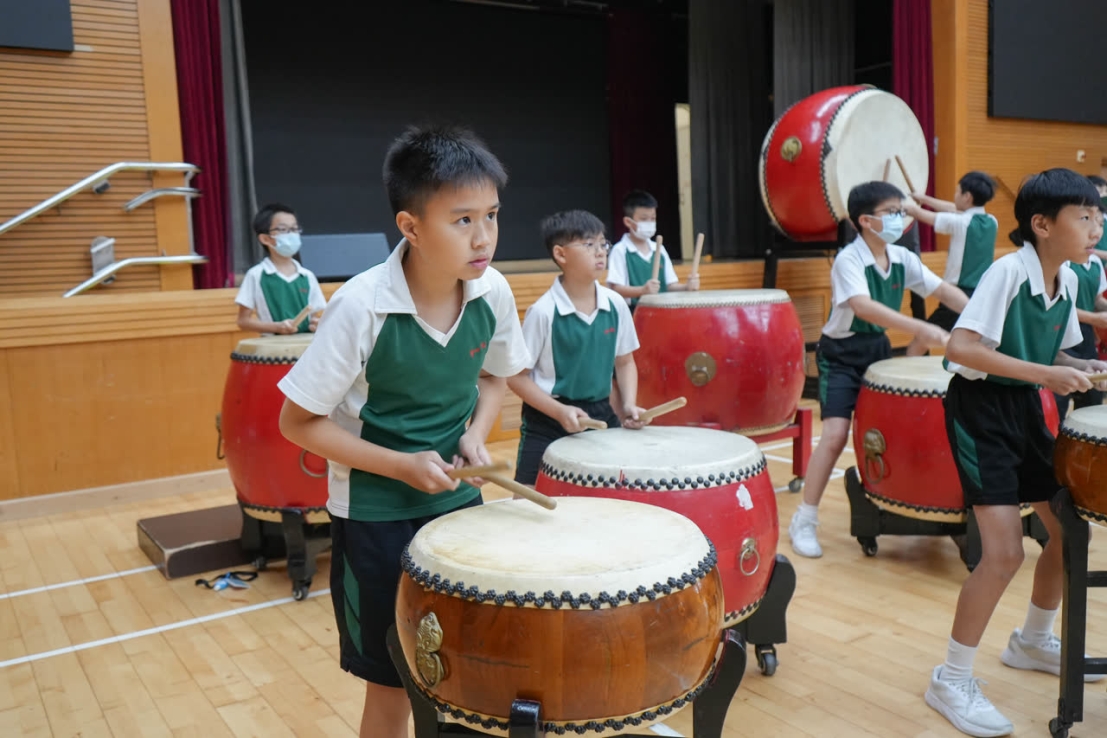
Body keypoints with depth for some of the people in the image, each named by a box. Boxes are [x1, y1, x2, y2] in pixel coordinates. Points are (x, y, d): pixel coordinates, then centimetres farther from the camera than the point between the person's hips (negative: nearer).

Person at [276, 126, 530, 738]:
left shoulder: (493, 292, -11)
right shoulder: (361, 306, -24)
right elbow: (298, 421, -14)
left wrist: (476, 434, -8)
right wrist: (401, 465, -20)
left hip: (458, 502, 4)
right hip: (376, 517, -4)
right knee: (393, 686, 10)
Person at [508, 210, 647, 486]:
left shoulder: (616, 304, -2)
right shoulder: (543, 311, -16)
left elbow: (625, 361, 11)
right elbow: (516, 376, -11)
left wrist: (629, 404, -5)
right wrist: (560, 411, -20)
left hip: (601, 416, 5)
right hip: (547, 422, -4)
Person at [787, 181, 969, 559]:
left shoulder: (902, 258, 1)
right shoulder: (849, 259, -21)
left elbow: (943, 290, 5)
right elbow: (862, 306, -37)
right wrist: (920, 328, -45)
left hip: (879, 349, 7)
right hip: (841, 354, -7)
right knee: (836, 433, -16)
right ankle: (804, 521, -6)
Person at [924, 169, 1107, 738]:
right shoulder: (1008, 271, -20)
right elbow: (960, 347, -29)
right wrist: (1044, 374, -30)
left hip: (1025, 406, 9)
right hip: (980, 407, -9)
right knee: (1004, 551, -13)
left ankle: (1033, 641, 40)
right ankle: (951, 680, 3)